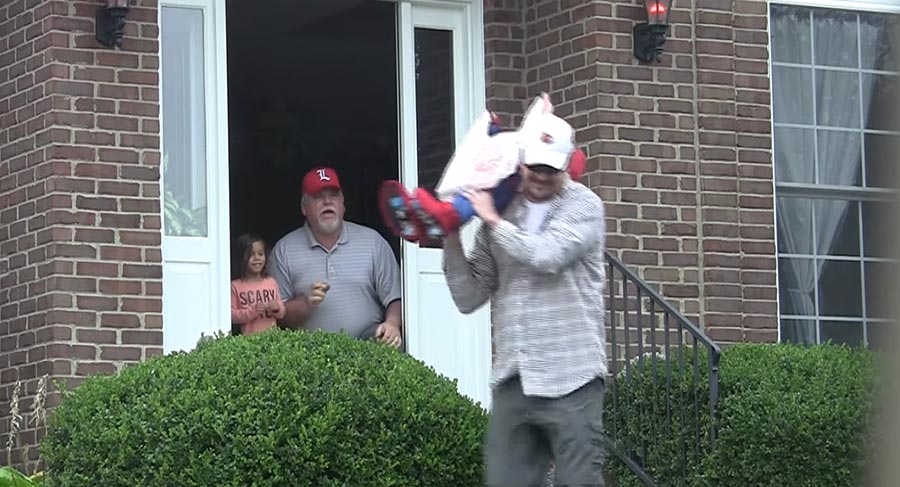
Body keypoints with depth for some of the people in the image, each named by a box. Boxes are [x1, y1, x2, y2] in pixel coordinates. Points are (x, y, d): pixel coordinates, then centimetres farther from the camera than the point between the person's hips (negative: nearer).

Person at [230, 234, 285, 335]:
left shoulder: (271, 282, 9)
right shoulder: (235, 286, -2)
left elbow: (281, 314, 15)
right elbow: (231, 315, -7)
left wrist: (277, 308, -6)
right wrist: (253, 311, -16)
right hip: (249, 337, -3)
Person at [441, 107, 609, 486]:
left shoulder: (584, 207, 2)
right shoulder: (501, 212, 13)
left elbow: (546, 256, -17)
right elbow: (469, 298, 9)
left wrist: (493, 222, -6)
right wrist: (452, 239, -2)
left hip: (569, 379, -4)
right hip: (512, 380, 4)